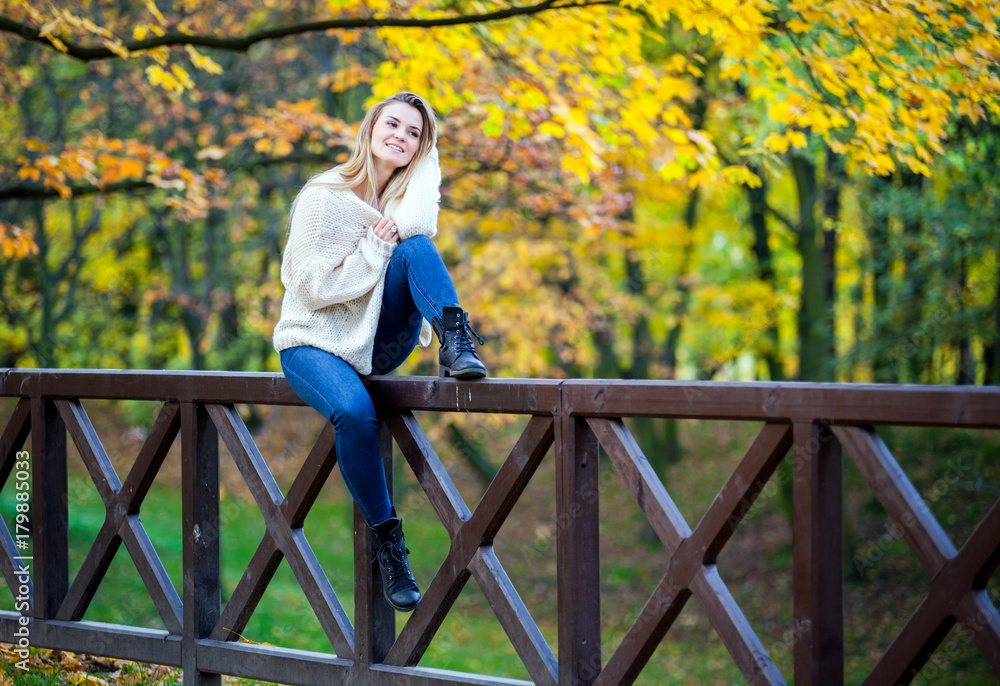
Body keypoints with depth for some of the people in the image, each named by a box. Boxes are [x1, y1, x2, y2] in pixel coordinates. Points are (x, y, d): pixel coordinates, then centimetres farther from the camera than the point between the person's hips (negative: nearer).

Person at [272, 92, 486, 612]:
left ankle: (457, 346, -38)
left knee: (415, 248, -22)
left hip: (380, 344, 4)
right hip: (315, 341, -4)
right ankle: (386, 540, -22)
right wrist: (375, 246, -17)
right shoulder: (325, 198, -10)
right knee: (354, 412, -36)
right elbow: (309, 287, -15)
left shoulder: (413, 192, 5)